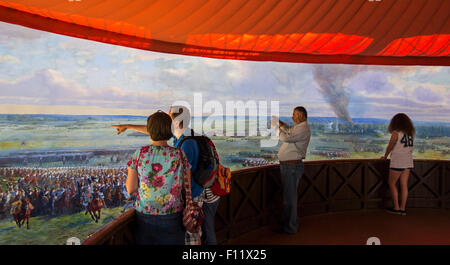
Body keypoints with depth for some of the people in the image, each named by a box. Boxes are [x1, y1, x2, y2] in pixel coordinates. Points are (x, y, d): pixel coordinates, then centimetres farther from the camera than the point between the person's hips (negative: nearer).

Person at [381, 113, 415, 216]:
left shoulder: (396, 133, -10)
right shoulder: (410, 133, 7)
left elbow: (390, 147, -3)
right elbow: (410, 147, 10)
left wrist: (385, 156, 13)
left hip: (397, 162, -6)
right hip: (408, 162, 6)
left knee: (392, 183, 7)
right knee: (404, 185, 8)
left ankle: (396, 208, 6)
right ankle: (403, 208, 10)